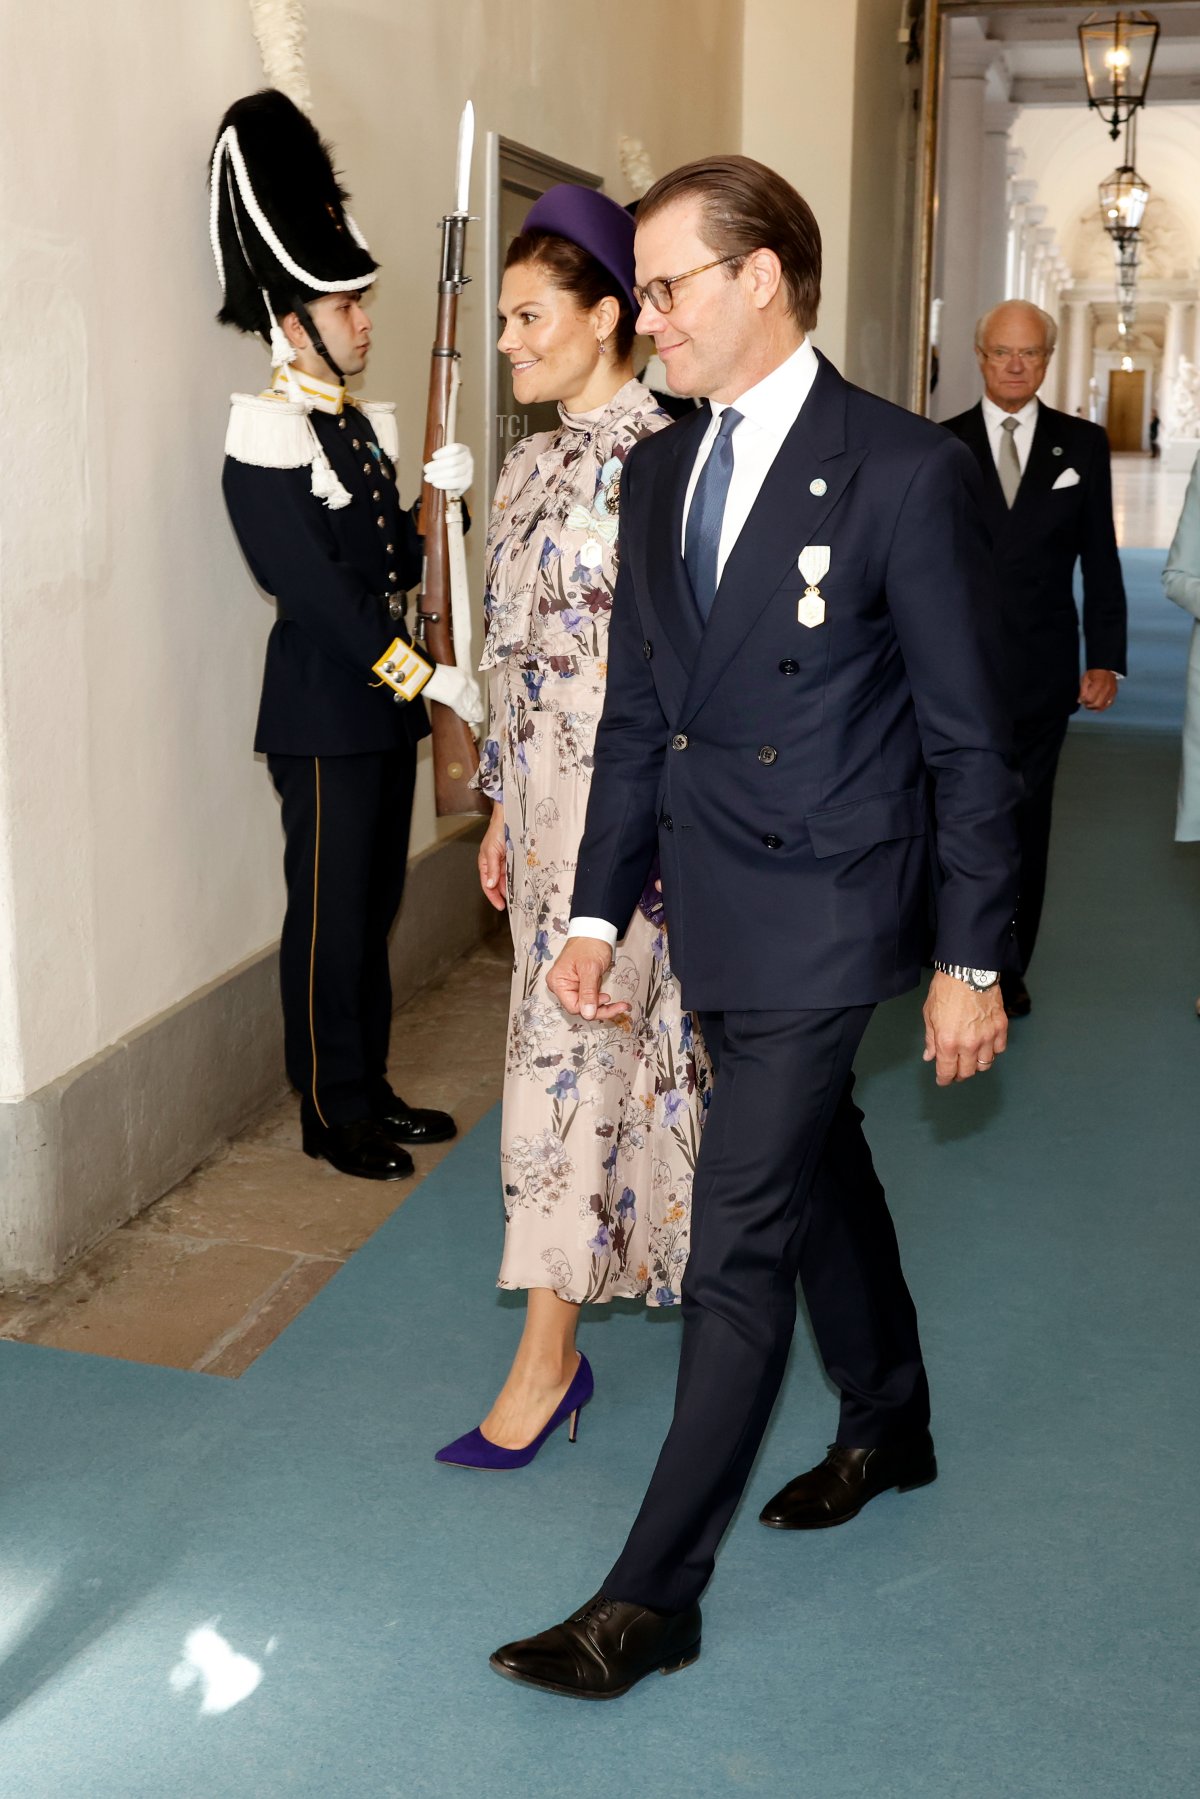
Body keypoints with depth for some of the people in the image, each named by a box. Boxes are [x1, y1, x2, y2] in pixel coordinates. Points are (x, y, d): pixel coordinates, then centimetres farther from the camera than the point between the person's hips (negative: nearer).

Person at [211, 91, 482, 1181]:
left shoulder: (361, 427, 12)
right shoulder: (266, 443, -15)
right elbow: (319, 595, -20)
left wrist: (436, 498, -1)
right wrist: (430, 678, -18)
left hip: (384, 706, 8)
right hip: (323, 716, -8)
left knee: (374, 906, 15)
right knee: (331, 917, 2)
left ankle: (372, 1088, 28)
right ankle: (334, 1115, 14)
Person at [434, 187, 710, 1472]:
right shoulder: (532, 467, 12)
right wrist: (500, 809, 16)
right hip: (546, 786, 8)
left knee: (568, 1047, -6)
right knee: (617, 1029, 15)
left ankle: (547, 1354, 3)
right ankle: (652, 1238, 33)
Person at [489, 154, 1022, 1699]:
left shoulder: (906, 471, -13)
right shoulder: (659, 475, 8)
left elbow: (968, 740, -10)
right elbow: (634, 719, 11)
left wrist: (971, 960, -9)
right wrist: (595, 913, 8)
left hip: (823, 918, -7)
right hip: (709, 918, 7)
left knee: (736, 1248, -4)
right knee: (820, 1176, 22)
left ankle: (651, 1597, 8)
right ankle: (890, 1427, 45)